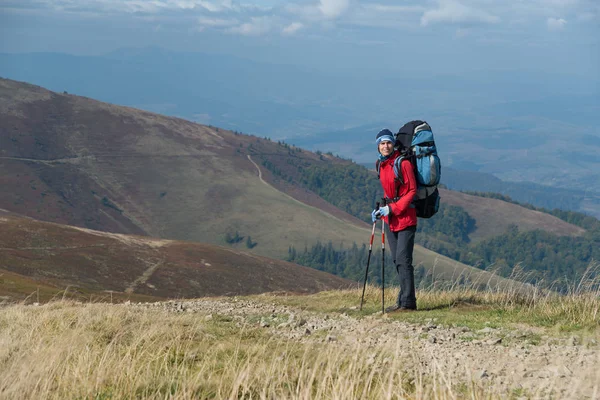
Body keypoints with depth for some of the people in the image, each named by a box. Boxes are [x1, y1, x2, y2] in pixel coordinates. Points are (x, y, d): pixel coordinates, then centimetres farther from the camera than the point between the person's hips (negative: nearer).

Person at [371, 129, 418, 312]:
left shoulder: (403, 163, -11)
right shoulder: (382, 165, 12)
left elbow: (411, 190, -11)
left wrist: (393, 208, -15)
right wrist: (381, 209, 7)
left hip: (405, 216, -8)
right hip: (390, 217, 8)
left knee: (403, 260, -11)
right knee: (397, 261, 8)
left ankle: (407, 302, -8)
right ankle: (403, 300, 12)